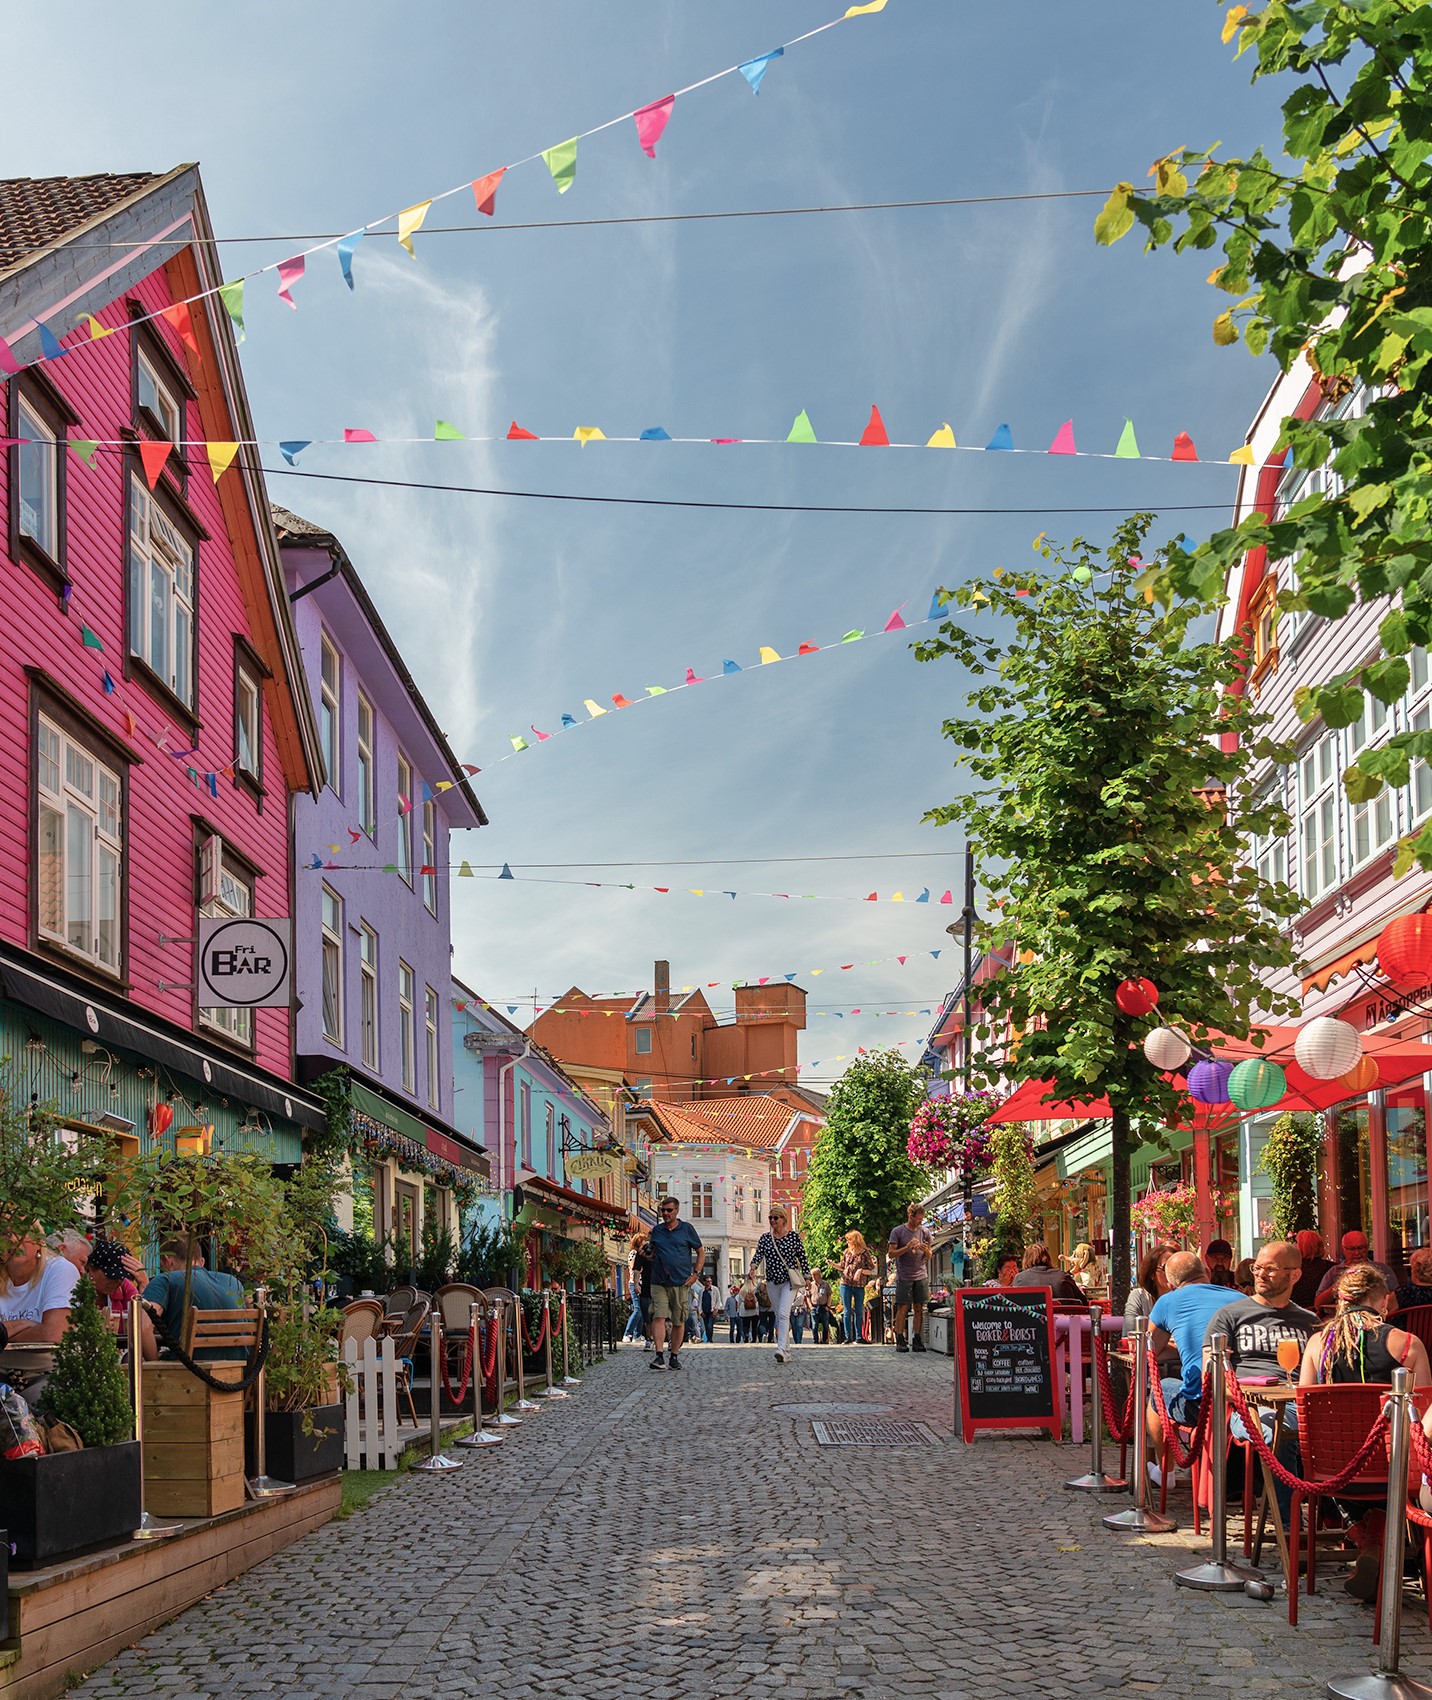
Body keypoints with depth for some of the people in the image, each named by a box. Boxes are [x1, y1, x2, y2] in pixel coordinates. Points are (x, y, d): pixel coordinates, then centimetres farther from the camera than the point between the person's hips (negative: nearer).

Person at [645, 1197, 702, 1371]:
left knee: (679, 1322, 4)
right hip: (659, 1283, 1)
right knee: (658, 1317, -14)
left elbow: (700, 1252, 9)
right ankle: (659, 1356, -20)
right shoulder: (657, 1231, 11)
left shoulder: (686, 1229, 4)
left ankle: (674, 1357, 15)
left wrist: (695, 1274, 0)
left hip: (681, 1283, -1)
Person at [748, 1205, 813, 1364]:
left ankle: (781, 1349, -28)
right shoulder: (765, 1238, 5)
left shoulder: (793, 1236, -2)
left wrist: (807, 1277, 0)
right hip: (772, 1282, 4)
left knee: (783, 1313, -19)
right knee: (779, 1315, 12)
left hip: (789, 1280, -4)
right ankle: (786, 1346, 26)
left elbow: (802, 1258, 2)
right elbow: (758, 1255, -7)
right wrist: (753, 1267, -27)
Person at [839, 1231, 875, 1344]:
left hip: (859, 1285, -3)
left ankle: (858, 1338, 9)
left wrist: (861, 1271, -16)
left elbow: (871, 1271, -1)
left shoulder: (865, 1253, -1)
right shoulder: (846, 1252, 10)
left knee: (858, 1312, 4)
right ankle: (848, 1337, 2)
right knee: (847, 1311, 0)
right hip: (846, 1284, 3)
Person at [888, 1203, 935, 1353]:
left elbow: (928, 1257, 16)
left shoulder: (925, 1232, 11)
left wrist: (926, 1250, -8)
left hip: (921, 1276, 3)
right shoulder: (897, 1232, 0)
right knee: (902, 1307, -5)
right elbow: (892, 1253, -3)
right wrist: (907, 1247, -16)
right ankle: (900, 1341, -3)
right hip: (904, 1277, -3)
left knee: (919, 1308, 1)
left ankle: (918, 1341, 4)